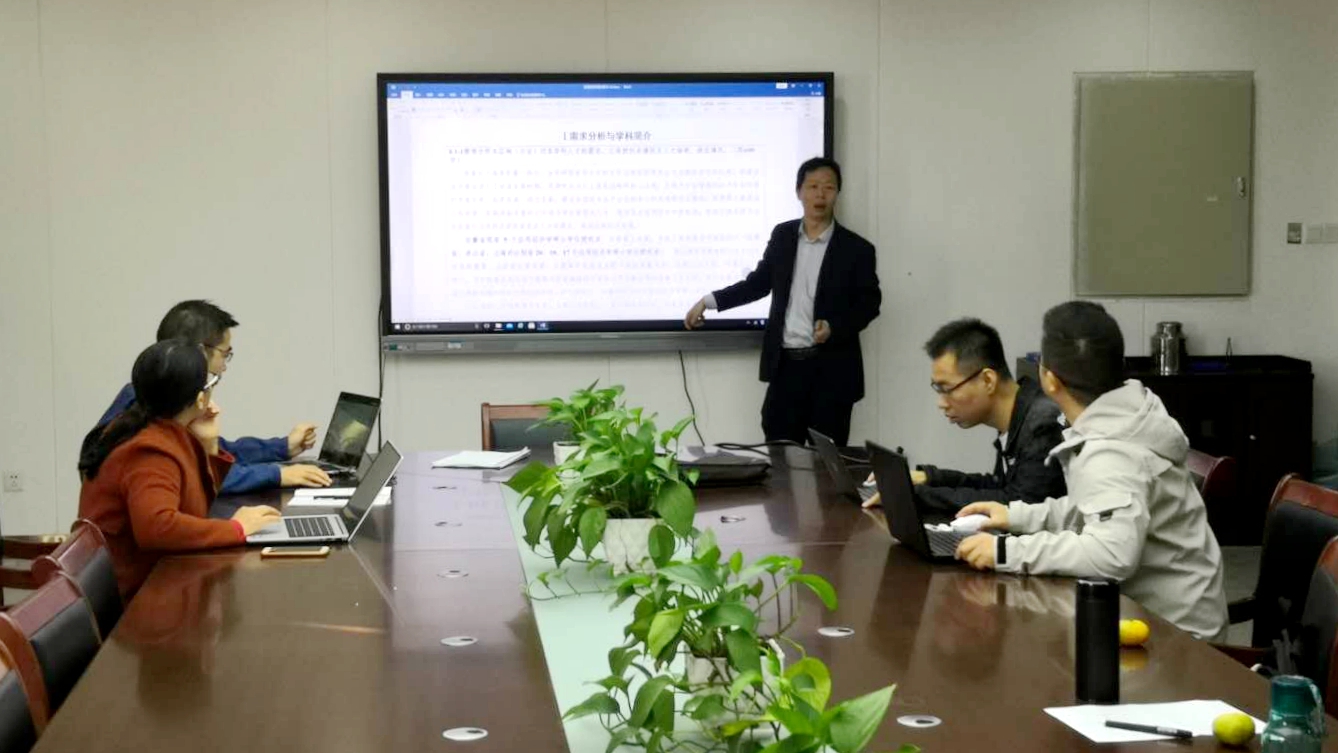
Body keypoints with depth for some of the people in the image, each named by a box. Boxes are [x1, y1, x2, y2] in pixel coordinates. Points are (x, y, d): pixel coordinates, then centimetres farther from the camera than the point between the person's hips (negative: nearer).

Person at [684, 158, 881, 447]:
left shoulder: (856, 248, -3)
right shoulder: (782, 235, 8)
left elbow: (869, 303, 1)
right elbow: (760, 282, 16)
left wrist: (834, 327, -16)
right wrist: (709, 301, 10)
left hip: (832, 369, -3)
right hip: (786, 364, 3)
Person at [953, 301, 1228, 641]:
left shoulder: (1110, 455, -27)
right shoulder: (1119, 420, 0)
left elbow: (1112, 554, -39)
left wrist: (1007, 551, -33)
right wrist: (1018, 516, 7)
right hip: (1149, 612, 8)